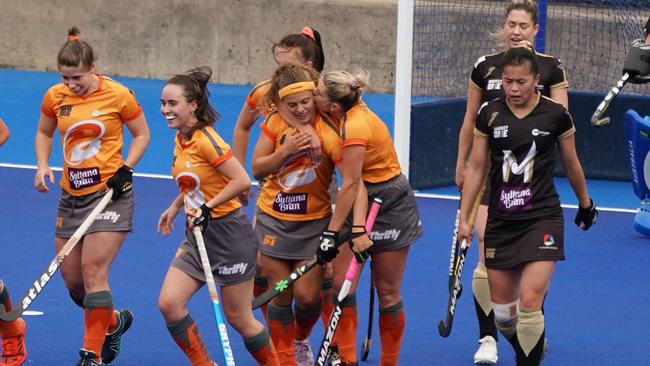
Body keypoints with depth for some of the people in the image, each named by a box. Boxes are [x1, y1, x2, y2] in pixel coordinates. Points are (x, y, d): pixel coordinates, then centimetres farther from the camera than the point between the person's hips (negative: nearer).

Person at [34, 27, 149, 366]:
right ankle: (114, 322, 36)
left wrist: (126, 168, -12)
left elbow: (141, 135, 2)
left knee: (92, 271, -15)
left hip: (109, 193, -5)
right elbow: (44, 133, 17)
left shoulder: (118, 95, -11)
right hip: (71, 196, 5)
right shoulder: (54, 97, 0)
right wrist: (43, 167, 1)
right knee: (71, 278, 7)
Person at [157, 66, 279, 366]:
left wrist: (208, 207, -22)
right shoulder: (180, 139, 5)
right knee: (168, 303, -8)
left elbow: (242, 181, -25)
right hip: (197, 236, 8)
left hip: (228, 236, -8)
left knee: (238, 318, 2)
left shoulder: (206, 140, -20)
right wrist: (175, 207, 19)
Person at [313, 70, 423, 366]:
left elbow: (351, 185, -25)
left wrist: (331, 232, -21)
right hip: (363, 204, 8)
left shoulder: (355, 128, -28)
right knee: (342, 283, -3)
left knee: (387, 292, 4)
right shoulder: (353, 110, -6)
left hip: (391, 207, -8)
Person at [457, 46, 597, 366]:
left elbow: (571, 165, 10)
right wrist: (464, 217, 3)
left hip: (542, 218, -3)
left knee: (530, 301, -18)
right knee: (502, 309, 8)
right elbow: (476, 167, 5)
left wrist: (585, 204, 22)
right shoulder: (490, 115, -1)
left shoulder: (555, 115, -5)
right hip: (500, 220, 3)